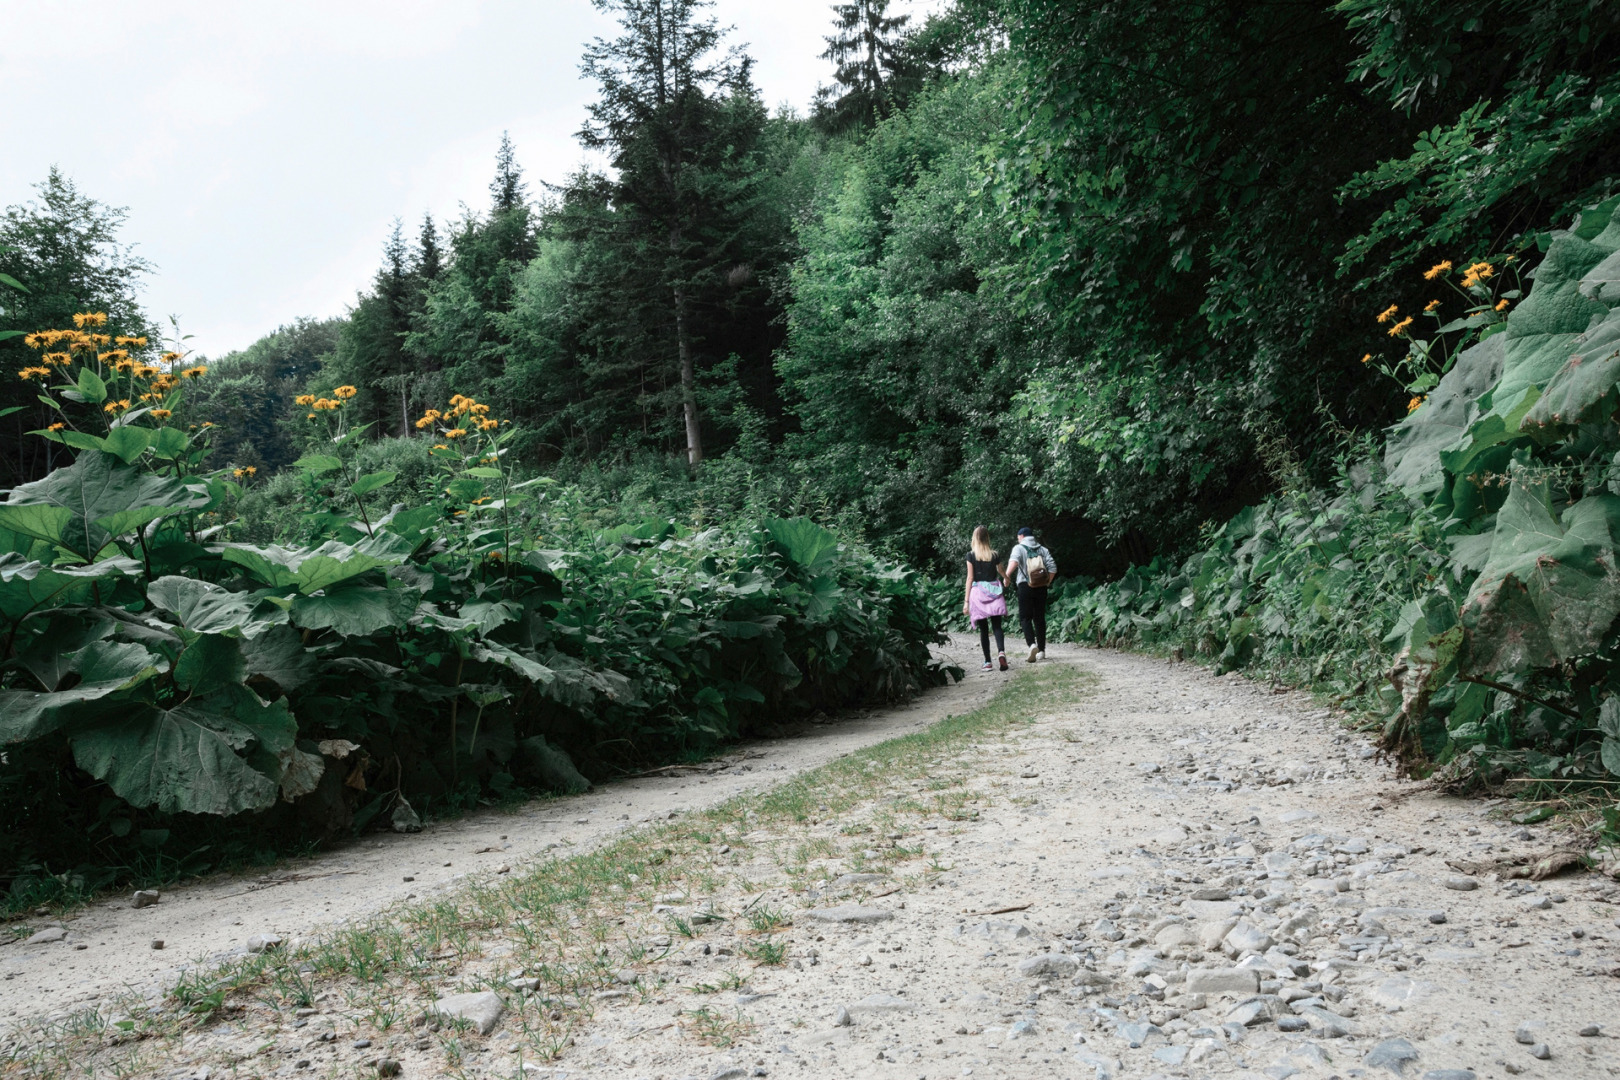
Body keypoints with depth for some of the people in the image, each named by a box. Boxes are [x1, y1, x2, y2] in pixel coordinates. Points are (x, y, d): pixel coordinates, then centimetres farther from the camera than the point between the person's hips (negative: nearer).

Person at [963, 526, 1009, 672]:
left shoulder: (971, 555, -4)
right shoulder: (993, 555, 3)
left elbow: (970, 578, -7)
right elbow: (1001, 572, 19)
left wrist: (966, 601, -4)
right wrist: (1006, 580, 44)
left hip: (978, 591, -1)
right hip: (994, 592, 1)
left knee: (983, 629, 6)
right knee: (997, 626, 2)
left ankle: (987, 661, 6)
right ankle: (1001, 651, -23)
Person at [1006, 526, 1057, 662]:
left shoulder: (1019, 548, 0)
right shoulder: (1042, 550, 12)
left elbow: (1014, 561, -21)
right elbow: (1053, 568, 3)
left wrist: (1007, 575, -17)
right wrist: (1047, 582, 13)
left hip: (1025, 586, -4)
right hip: (1041, 588, 4)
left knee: (1025, 618, -1)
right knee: (1040, 618, 10)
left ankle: (1032, 644, -23)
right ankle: (1041, 650, 12)